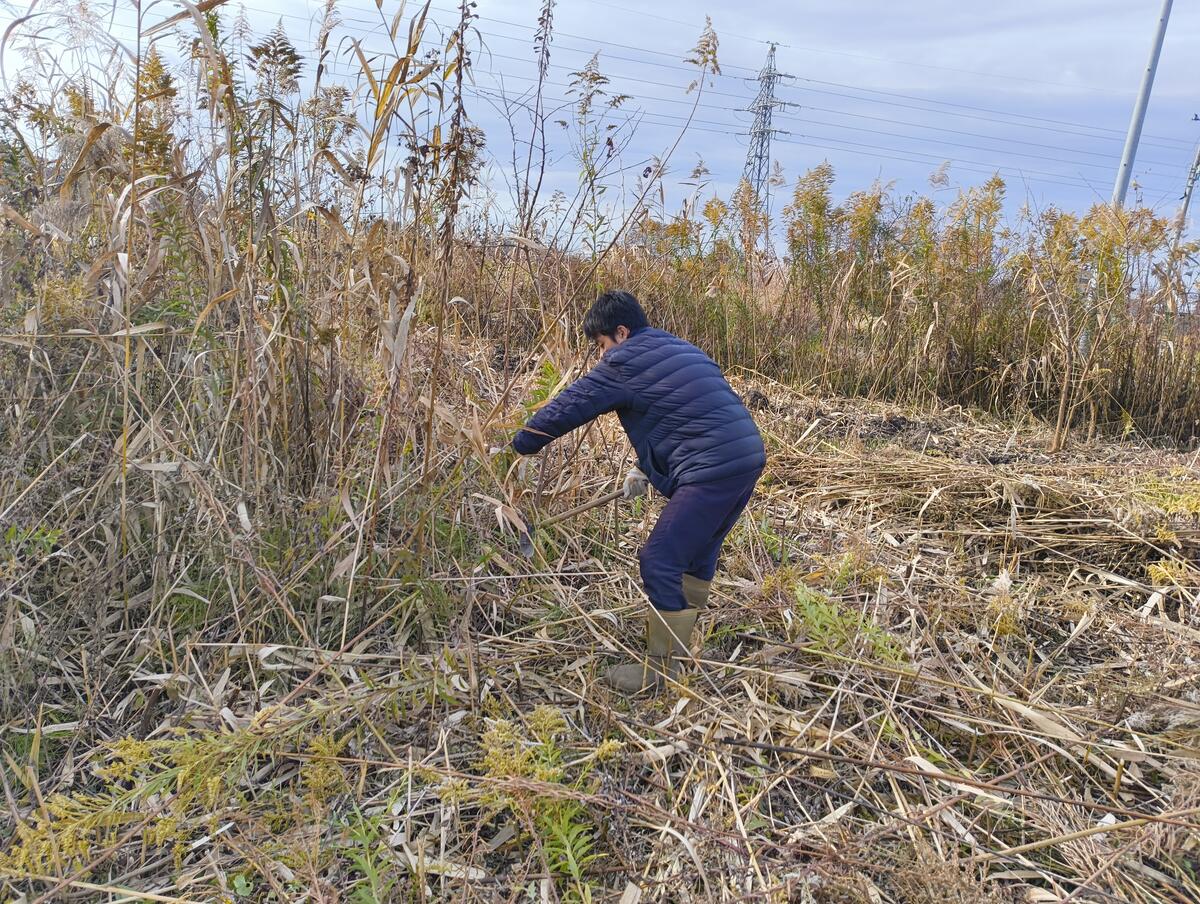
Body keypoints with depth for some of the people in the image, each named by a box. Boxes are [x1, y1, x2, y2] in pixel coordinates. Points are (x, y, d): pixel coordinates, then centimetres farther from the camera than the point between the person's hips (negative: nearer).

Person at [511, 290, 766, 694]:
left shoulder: (626, 361, -4)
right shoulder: (677, 350, 23)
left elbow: (568, 406, 0)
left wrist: (516, 446, 11)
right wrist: (647, 468, 22)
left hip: (712, 471, -10)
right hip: (748, 457, 10)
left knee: (660, 562, -3)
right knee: (698, 552, 23)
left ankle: (662, 670, 5)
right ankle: (680, 641, 39)